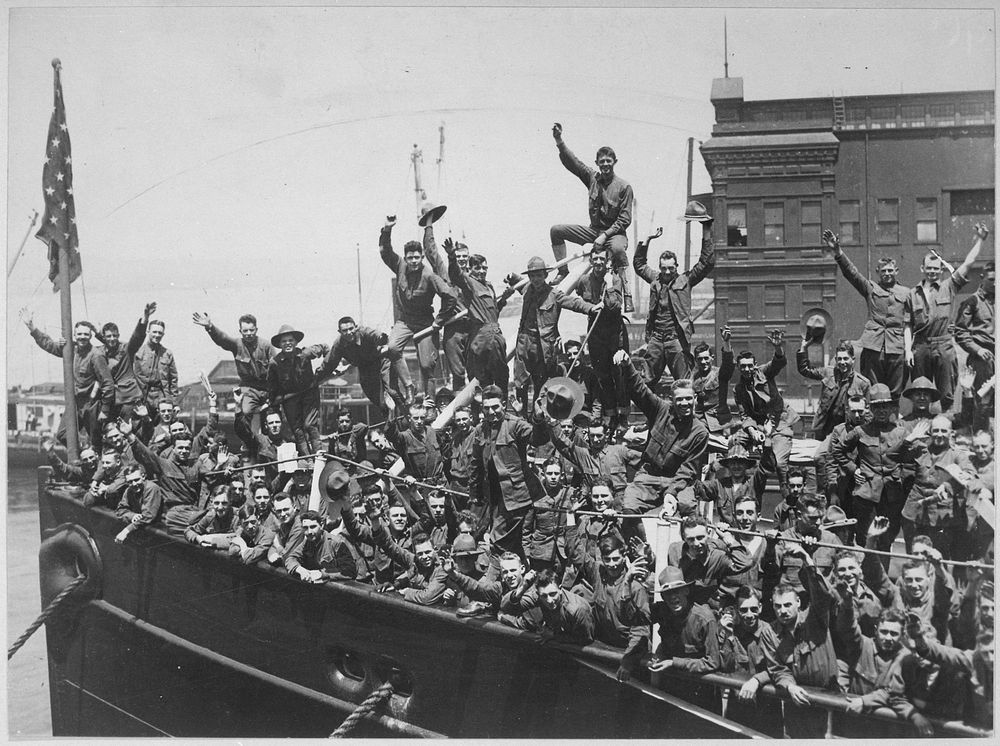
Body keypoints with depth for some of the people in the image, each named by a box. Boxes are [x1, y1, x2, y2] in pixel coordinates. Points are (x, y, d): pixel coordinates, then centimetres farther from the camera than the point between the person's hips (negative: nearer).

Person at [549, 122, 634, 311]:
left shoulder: (624, 187, -11)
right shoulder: (592, 177, 2)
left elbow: (625, 219, -13)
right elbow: (572, 162, -4)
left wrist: (605, 235, -21)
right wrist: (559, 141, -18)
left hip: (614, 232, -6)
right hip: (593, 230, 6)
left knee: (618, 249, -41)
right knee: (556, 231, -2)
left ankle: (627, 294, -36)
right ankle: (563, 272, 6)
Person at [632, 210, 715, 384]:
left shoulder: (685, 280, 4)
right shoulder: (655, 280, 15)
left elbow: (707, 263, -1)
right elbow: (638, 264, 26)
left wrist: (706, 232, -5)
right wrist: (648, 239, 17)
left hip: (677, 338, -3)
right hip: (656, 337, 3)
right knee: (645, 382, 2)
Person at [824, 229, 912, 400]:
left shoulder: (905, 293, 14)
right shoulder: (871, 288, 12)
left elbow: (907, 325, 11)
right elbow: (851, 272, -2)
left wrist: (909, 349, 1)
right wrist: (837, 251, -17)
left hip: (896, 347, 1)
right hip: (873, 346, -1)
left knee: (894, 394, 2)